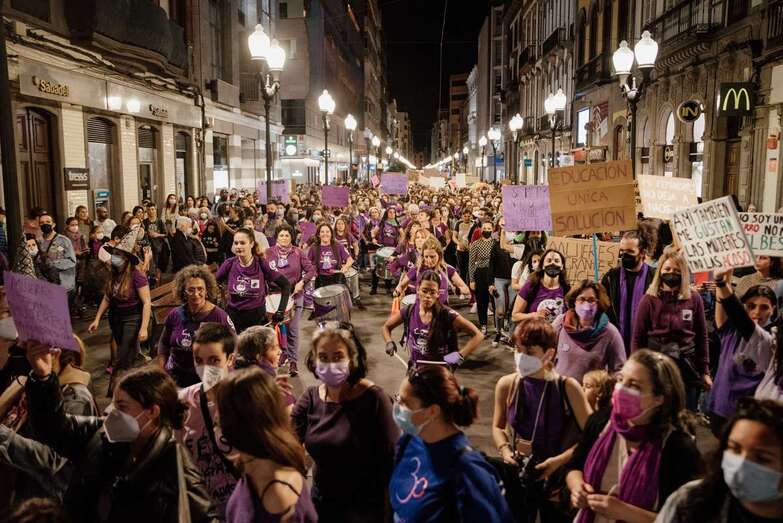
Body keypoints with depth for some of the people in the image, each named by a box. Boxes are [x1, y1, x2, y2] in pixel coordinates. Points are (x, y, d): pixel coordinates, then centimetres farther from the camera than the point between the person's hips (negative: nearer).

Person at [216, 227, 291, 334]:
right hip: (233, 317, 2)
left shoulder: (261, 264, -12)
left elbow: (286, 285, -5)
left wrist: (281, 310, -8)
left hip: (257, 318, -2)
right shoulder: (229, 264, -6)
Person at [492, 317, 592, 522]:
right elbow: (498, 426, 6)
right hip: (518, 475, 2)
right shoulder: (506, 385, -11)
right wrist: (505, 450, -12)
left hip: (557, 477, -2)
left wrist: (560, 460, -18)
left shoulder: (568, 387, -19)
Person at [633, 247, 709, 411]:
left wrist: (705, 371, 7)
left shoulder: (694, 299, 2)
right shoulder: (649, 300, -3)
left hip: (688, 369, 2)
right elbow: (638, 338, -1)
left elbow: (702, 336, 8)